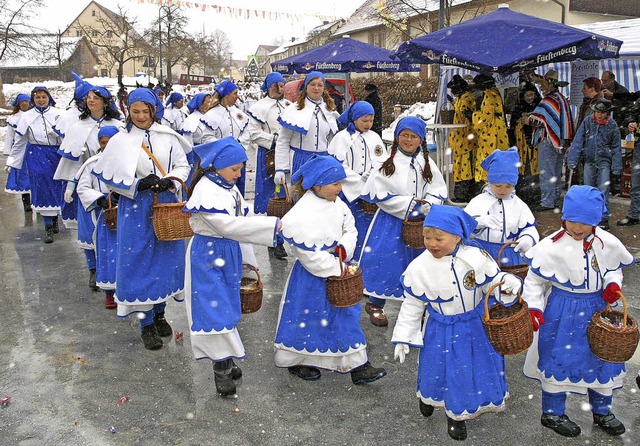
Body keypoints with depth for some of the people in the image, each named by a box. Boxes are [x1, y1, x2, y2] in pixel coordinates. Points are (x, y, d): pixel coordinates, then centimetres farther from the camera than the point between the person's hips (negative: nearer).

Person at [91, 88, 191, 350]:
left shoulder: (168, 137, 4)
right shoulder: (121, 140, -2)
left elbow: (183, 165, 6)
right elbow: (108, 176, -3)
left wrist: (169, 181, -14)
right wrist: (138, 184, -16)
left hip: (166, 205, 3)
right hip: (136, 208, -3)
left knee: (166, 257, 10)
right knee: (139, 262, 0)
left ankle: (159, 314, 29)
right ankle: (146, 324, 11)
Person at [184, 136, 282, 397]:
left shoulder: (230, 189, 7)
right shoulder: (206, 192, -21)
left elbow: (240, 223, 14)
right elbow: (229, 225, -30)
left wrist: (247, 258, 15)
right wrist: (274, 225, -30)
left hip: (229, 253, 9)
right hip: (208, 256, -9)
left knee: (228, 306, 15)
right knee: (215, 309, -6)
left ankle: (225, 361, 28)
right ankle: (222, 368, 4)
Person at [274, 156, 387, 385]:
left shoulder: (336, 204, -1)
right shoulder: (301, 214, -25)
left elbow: (350, 229, 8)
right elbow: (310, 253, -25)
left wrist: (345, 248, -13)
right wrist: (336, 268, -18)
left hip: (336, 267, 8)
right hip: (312, 274, -7)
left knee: (346, 315, 12)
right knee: (306, 317, 9)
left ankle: (357, 365, 21)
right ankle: (294, 360, 33)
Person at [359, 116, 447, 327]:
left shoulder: (427, 163, 7)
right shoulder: (387, 162, -5)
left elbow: (438, 191, 6)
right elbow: (380, 194, -10)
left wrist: (427, 206, -15)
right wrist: (410, 203, -14)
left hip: (420, 224, 4)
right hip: (391, 223, -3)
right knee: (386, 262, -1)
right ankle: (376, 305, 19)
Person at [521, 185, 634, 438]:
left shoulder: (607, 244, -7)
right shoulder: (552, 246, -17)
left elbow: (614, 269, 12)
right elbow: (535, 279, -8)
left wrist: (613, 284, -8)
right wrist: (533, 307, -18)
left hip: (598, 309, 4)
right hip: (562, 311, -4)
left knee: (603, 358, 15)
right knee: (558, 360, 5)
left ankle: (602, 411, 38)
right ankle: (552, 413, 26)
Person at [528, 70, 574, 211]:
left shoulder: (549, 100, -15)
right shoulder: (563, 99, 15)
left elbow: (536, 119, -18)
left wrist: (529, 119, 1)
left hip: (548, 141, -10)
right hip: (562, 141, 10)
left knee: (546, 173, -6)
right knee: (557, 173, 14)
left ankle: (547, 202, -6)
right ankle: (556, 201, 21)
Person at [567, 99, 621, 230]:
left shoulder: (612, 125, -2)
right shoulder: (587, 122, -1)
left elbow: (616, 147, 3)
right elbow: (578, 141, 1)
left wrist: (617, 167, 0)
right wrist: (572, 160, -5)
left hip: (604, 162, -2)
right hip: (589, 161, 2)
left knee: (603, 190, -6)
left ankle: (604, 219, -1)